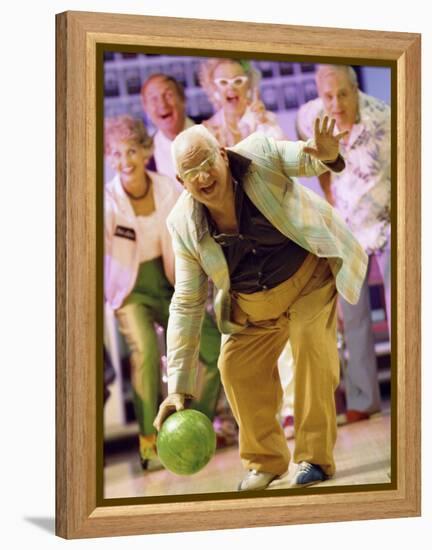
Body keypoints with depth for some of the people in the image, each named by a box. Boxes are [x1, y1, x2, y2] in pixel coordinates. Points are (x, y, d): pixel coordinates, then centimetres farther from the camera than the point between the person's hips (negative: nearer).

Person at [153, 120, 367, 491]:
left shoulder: (259, 155, -26)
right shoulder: (183, 225, -17)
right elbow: (186, 306, -12)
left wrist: (327, 155, -48)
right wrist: (179, 387, -14)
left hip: (309, 277, -3)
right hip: (252, 306, 4)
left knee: (311, 350, -21)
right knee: (236, 367, -5)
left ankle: (315, 457, -7)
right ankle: (265, 460, 17)